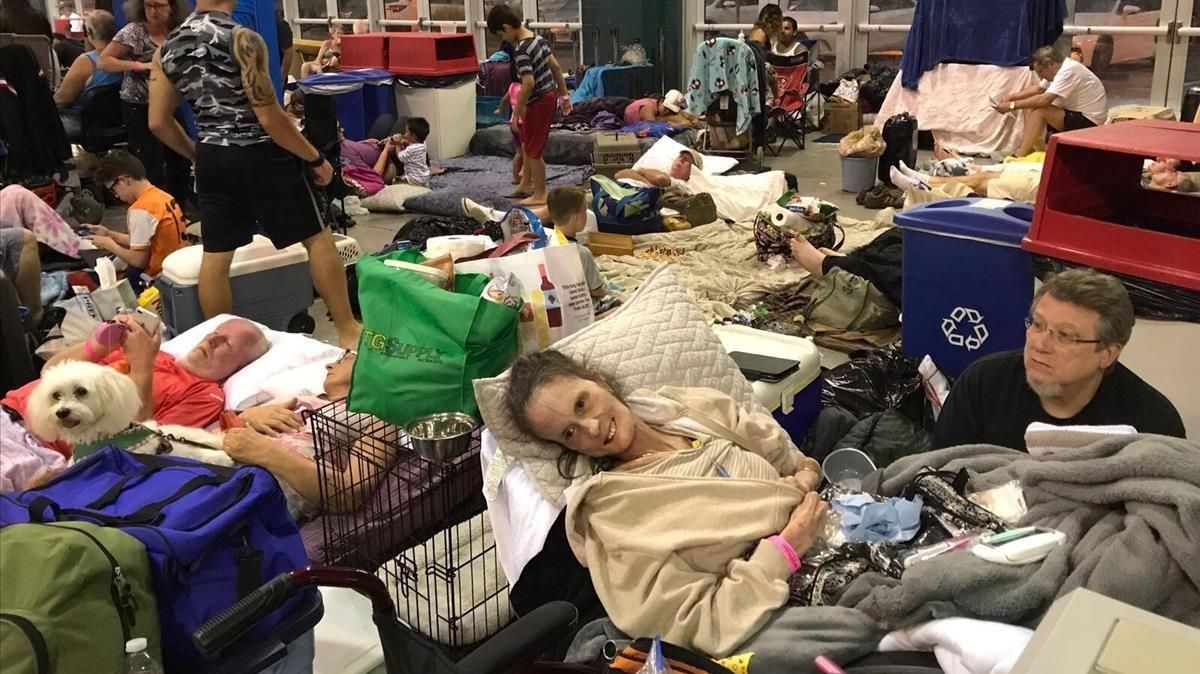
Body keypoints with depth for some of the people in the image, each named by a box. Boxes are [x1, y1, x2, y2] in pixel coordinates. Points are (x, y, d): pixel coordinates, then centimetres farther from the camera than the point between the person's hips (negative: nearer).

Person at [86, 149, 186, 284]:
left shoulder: (140, 210, -18)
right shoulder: (163, 197, 6)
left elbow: (138, 260, -15)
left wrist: (109, 245, 0)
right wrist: (109, 234, 15)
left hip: (158, 278, -9)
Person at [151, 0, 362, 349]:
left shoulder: (167, 49, 4)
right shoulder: (242, 39, -16)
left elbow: (159, 122, 7)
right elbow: (269, 117, -19)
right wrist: (316, 158, -9)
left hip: (212, 160, 6)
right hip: (260, 155, -6)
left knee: (215, 255, 11)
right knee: (317, 237, 5)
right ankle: (347, 329, 9)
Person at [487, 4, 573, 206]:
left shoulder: (521, 50, -22)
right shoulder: (538, 38, 5)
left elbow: (528, 84, -28)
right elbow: (556, 67, 11)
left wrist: (517, 111, -17)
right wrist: (564, 94, 18)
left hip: (538, 102, -9)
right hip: (549, 97, 9)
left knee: (533, 151, 4)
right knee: (527, 145, 23)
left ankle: (540, 195, 14)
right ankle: (526, 185, 36)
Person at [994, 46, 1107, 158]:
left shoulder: (1068, 71, -24)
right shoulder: (1060, 68, 6)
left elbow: (1044, 100, -32)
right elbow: (1037, 88, 17)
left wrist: (1012, 106, -27)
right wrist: (1010, 97, 3)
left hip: (1088, 121, -10)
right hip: (1075, 113, 10)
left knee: (1039, 111, -24)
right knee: (1030, 108, 4)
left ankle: (1019, 157, -20)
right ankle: (1029, 149, -4)